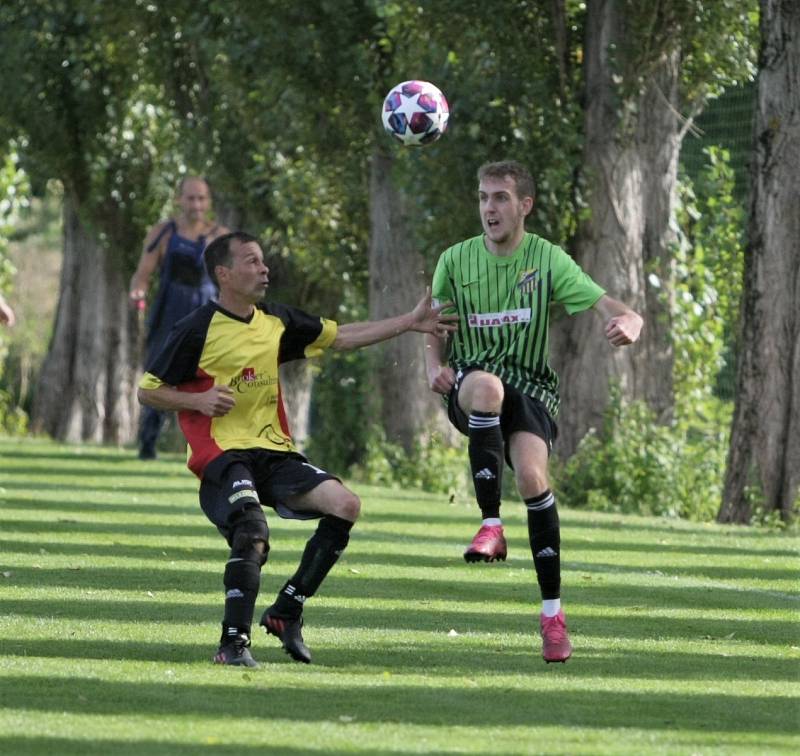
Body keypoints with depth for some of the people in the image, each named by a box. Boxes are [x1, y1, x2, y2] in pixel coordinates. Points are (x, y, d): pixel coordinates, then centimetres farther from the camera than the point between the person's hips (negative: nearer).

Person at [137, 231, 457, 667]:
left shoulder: (278, 322, 12)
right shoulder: (198, 330, -6)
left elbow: (340, 337, 19)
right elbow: (147, 390, -1)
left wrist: (411, 322, 15)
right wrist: (198, 400, -18)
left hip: (274, 453, 7)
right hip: (222, 453, -7)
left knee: (345, 505, -11)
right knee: (253, 530, -31)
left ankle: (286, 611, 0)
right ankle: (233, 643, -22)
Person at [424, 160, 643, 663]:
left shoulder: (547, 259, -1)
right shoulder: (455, 261, 5)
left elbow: (611, 309, -9)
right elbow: (435, 334, 14)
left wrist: (628, 324, -34)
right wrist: (435, 368, -9)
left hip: (532, 385, -1)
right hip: (470, 387, 1)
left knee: (531, 473, -27)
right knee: (487, 385, -38)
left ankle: (553, 613, -16)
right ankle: (491, 526, -35)